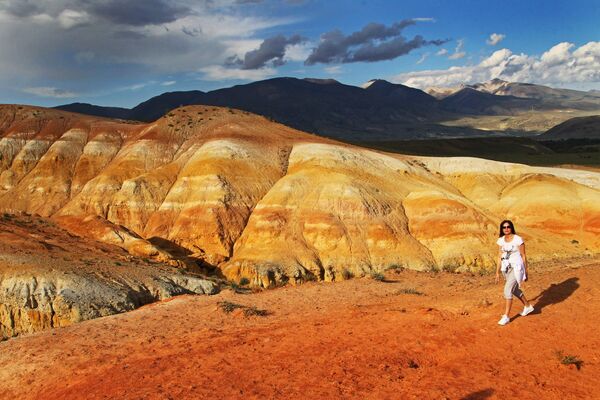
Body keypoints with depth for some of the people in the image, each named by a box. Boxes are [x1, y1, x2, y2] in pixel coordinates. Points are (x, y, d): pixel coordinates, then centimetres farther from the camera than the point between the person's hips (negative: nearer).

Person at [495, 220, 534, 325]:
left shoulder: (518, 239, -13)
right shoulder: (501, 240, 3)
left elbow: (523, 256, -7)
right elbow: (500, 256, 8)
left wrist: (525, 272, -4)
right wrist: (497, 272, 7)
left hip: (517, 268, -7)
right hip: (506, 268, 7)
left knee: (507, 290, -16)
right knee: (515, 290, 22)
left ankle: (506, 316, -7)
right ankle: (528, 306, 47)